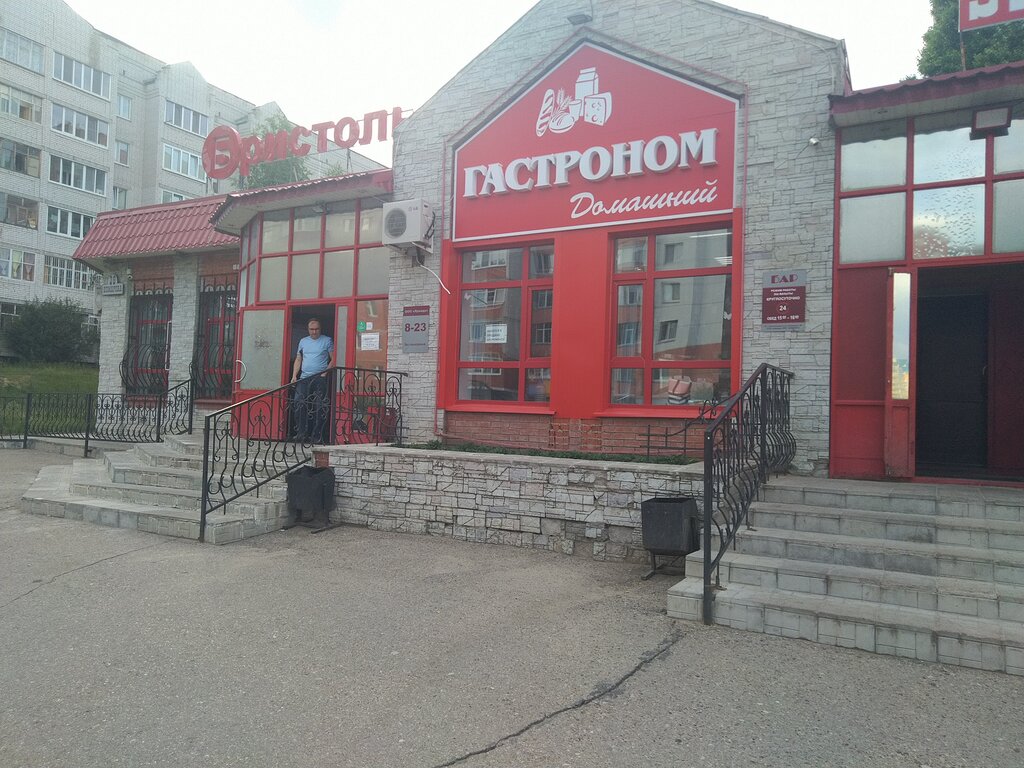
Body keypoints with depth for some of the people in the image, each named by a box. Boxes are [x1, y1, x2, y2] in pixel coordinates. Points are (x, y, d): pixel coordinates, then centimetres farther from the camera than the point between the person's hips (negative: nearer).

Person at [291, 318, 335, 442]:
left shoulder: (327, 341, 4)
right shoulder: (303, 341, 17)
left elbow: (333, 359, 0)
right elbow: (298, 360, 18)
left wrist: (325, 372, -12)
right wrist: (294, 376, 6)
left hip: (320, 378, -4)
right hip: (304, 378, 4)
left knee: (319, 407, -4)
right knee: (299, 404, -7)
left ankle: (316, 435, 0)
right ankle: (301, 433, -1)